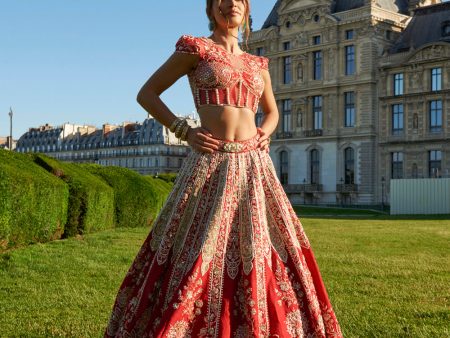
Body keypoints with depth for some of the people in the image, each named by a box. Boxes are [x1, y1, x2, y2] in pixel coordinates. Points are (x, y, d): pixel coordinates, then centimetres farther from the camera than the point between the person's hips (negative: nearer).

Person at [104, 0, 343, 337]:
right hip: (211, 166, -5)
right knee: (197, 258, -4)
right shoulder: (195, 48, 2)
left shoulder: (257, 64, 16)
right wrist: (185, 132, -7)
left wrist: (264, 133, 9)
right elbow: (146, 94, 2)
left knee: (258, 255, 7)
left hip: (255, 168, 5)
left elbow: (272, 111, 31)